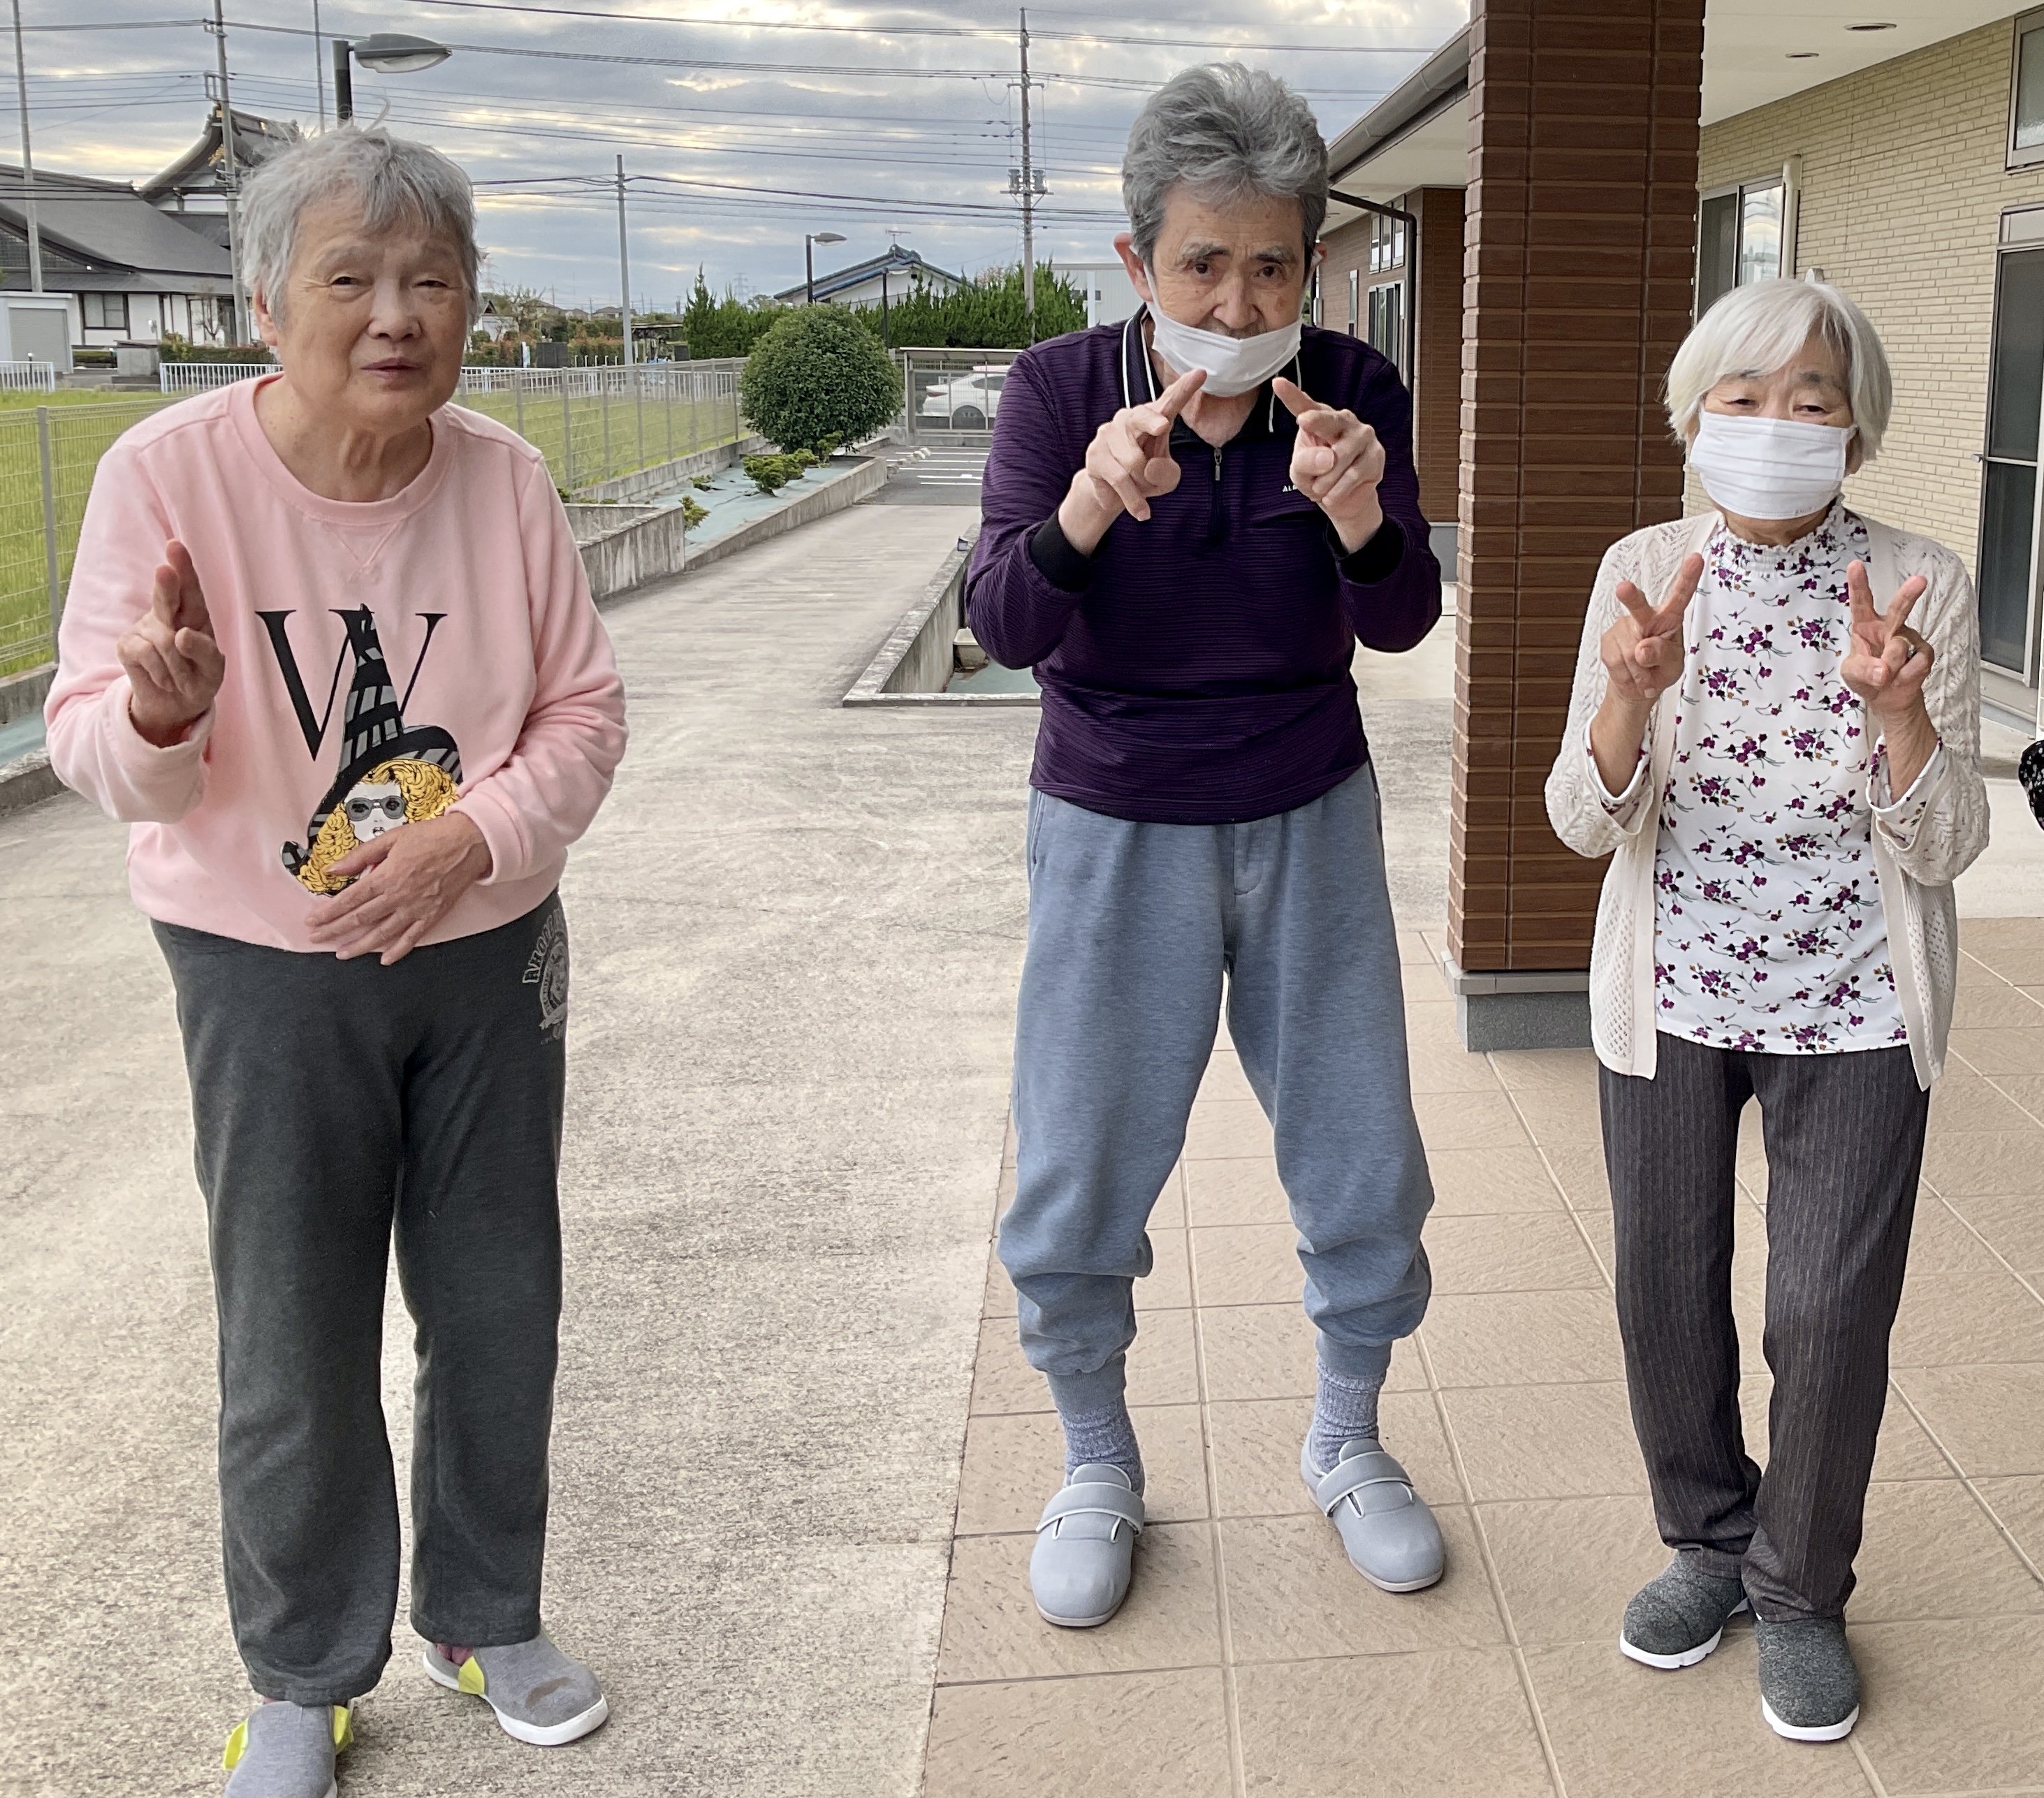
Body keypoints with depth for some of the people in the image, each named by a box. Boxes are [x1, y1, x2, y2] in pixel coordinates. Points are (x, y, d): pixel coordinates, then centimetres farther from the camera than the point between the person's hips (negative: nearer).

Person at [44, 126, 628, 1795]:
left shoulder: (506, 478, -7)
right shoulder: (169, 471, -14)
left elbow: (585, 707, -1)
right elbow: (105, 756, -13)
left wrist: (473, 838, -18)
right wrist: (160, 712, -36)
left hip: (492, 962, 3)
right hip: (269, 977, -2)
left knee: (499, 1310, 14)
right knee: (296, 1347, 6)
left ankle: (485, 1618, 37)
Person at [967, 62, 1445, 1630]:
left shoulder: (1354, 394, -8)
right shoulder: (1061, 389, -11)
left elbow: (1401, 623, -14)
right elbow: (1004, 624, -19)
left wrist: (1357, 514, -36)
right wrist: (1093, 503, -40)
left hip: (1311, 826, 2)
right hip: (1113, 835, -1)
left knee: (1367, 1165, 9)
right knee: (1079, 1181, 4)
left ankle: (1347, 1440, 34)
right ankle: (1099, 1466, 28)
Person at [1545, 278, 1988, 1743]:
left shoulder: (1923, 584, -8)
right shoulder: (1645, 572, -4)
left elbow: (1945, 850, -9)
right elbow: (1587, 822, -7)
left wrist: (1899, 707, -27)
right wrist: (1633, 691, -26)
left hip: (1853, 1015, -1)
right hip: (1672, 999, 2)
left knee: (1832, 1313, 2)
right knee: (1665, 1290, 11)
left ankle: (1801, 1590, 26)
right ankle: (1708, 1537, 36)